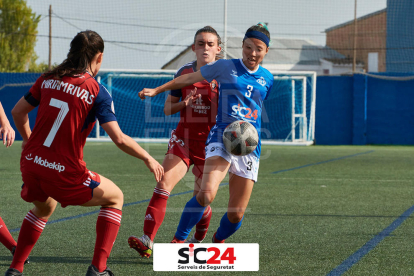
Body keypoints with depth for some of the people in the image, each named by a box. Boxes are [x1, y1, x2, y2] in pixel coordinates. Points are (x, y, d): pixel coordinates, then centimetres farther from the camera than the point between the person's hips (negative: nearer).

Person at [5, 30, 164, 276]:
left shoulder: (48, 79, 6)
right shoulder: (97, 92, -7)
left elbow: (18, 112, 14)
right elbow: (119, 138, -12)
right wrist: (148, 158, 2)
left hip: (31, 164, 5)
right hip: (65, 173, -5)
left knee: (44, 208, 36)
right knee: (115, 198, 18)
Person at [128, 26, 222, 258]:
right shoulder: (184, 73, 4)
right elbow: (168, 108, 10)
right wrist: (183, 103, -11)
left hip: (210, 141, -1)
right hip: (183, 138, 2)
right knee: (163, 186, -17)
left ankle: (198, 240, 33)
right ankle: (147, 241, -23)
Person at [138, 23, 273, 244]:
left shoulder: (267, 78, 12)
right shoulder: (226, 67, 2)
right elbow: (189, 78, 11)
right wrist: (157, 90, 11)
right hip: (221, 138, -3)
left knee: (236, 214, 2)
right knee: (206, 194, -29)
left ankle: (218, 241, 34)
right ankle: (178, 240, -13)